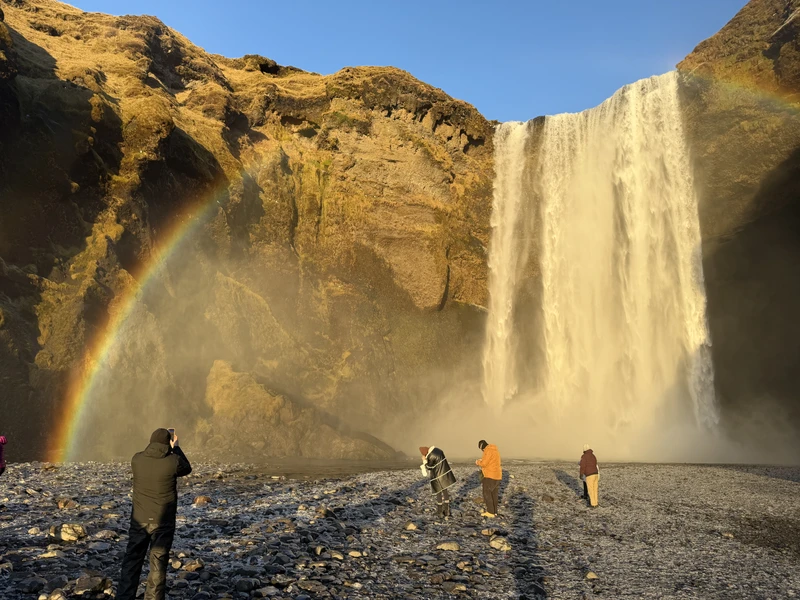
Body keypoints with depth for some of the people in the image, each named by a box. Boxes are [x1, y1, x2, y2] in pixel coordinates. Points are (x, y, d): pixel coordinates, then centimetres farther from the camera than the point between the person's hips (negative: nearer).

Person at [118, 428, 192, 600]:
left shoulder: (137, 459, -5)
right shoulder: (173, 462, -15)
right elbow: (187, 469, 7)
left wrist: (167, 446, 21)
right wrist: (176, 447, 14)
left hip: (139, 520, 3)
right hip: (162, 522, -3)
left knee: (132, 562, 14)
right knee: (158, 565, 6)